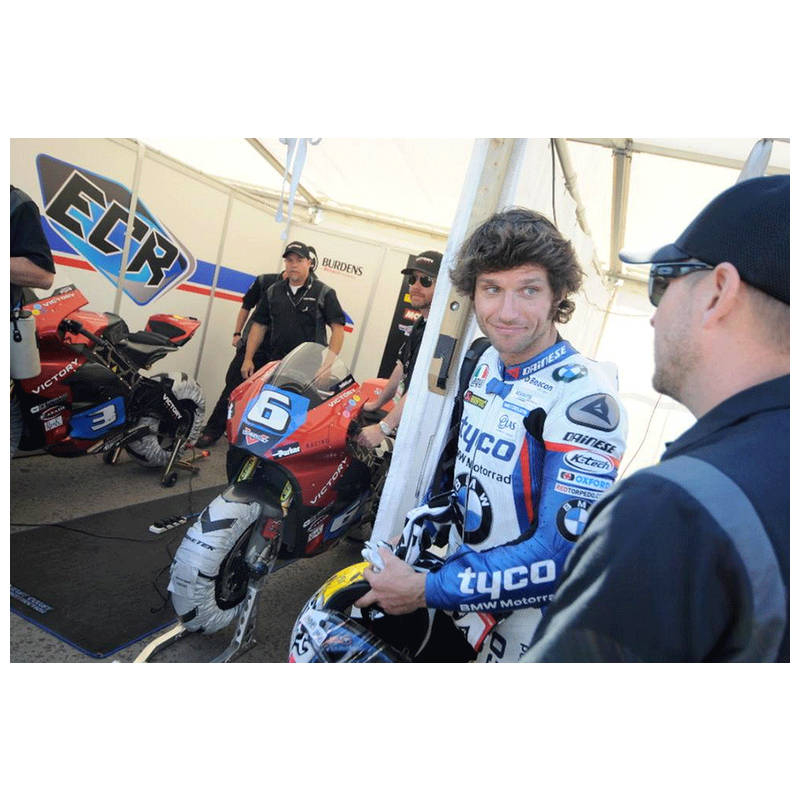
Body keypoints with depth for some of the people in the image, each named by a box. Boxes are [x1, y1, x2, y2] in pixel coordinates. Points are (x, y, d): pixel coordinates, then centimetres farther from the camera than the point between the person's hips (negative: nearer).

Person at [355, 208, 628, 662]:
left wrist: (425, 590, -23)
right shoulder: (487, 364, -2)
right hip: (460, 582, 7)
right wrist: (406, 544, 7)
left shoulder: (586, 397, -25)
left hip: (525, 613, -7)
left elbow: (562, 556, -28)